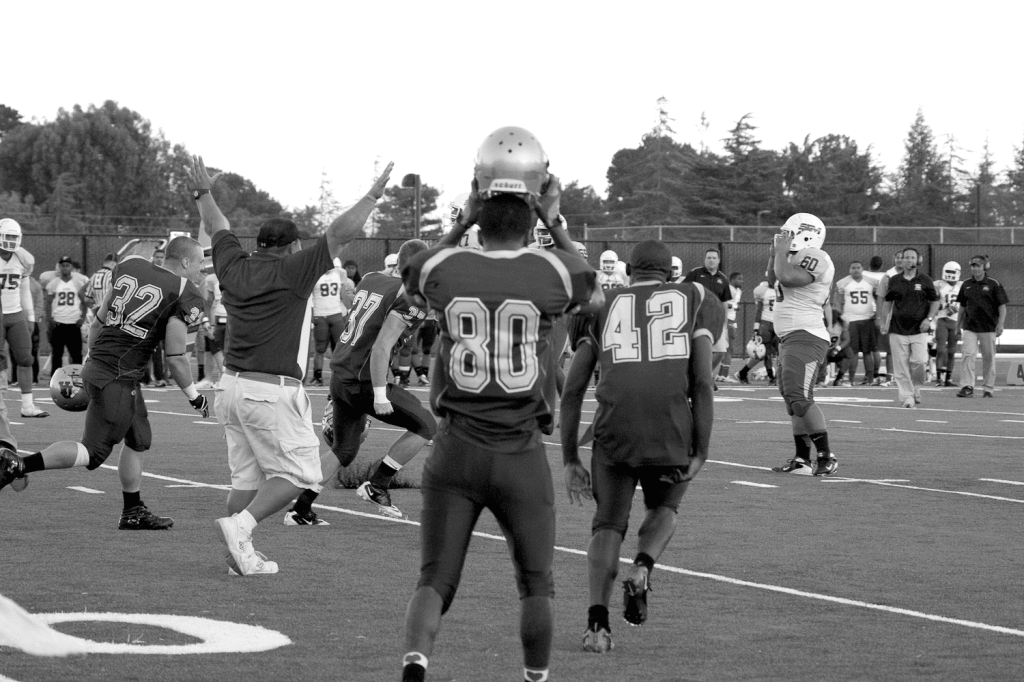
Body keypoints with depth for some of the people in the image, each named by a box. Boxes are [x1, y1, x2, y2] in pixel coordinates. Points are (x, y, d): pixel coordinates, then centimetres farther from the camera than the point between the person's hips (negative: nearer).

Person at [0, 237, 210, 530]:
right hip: (117, 379, -8)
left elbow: (98, 322, 15)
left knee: (139, 439, 21)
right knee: (93, 452, -1)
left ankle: (134, 512, 29)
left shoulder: (129, 267, 10)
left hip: (96, 364, 8)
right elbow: (175, 358, -8)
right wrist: (195, 397, 6)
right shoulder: (185, 296, -9)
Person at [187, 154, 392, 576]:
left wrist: (203, 194, 42)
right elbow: (339, 234, -11)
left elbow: (217, 228, 26)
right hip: (272, 391, -7)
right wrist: (372, 197, -4)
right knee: (296, 473, 2)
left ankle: (241, 554, 12)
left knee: (247, 475, 14)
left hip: (232, 384, 7)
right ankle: (241, 525, -12)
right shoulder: (293, 272, -9)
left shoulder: (235, 268, 8)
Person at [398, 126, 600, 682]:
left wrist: (460, 224, 18)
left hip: (456, 449, 1)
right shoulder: (552, 271, -9)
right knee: (536, 583, 18)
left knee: (435, 580, 5)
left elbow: (415, 286, 19)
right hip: (521, 454, -1)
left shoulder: (445, 268, -7)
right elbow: (594, 294, 16)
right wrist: (557, 226, 19)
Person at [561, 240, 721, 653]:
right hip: (673, 429, 0)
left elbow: (572, 391, 16)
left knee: (608, 523, 14)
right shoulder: (696, 300, 18)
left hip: (615, 428, 0)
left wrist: (570, 460, 21)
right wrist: (700, 453, 6)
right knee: (664, 508, 26)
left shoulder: (603, 307, 21)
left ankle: (598, 622, -4)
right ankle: (643, 567, -2)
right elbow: (702, 383, 6)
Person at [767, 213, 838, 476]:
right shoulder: (798, 258, 18)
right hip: (790, 338, 11)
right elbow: (774, 281, 31)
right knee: (792, 397, 12)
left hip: (805, 338, -11)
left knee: (798, 396, -18)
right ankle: (802, 459, 16)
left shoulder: (814, 258, -14)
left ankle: (826, 456, -15)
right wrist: (776, 254, 18)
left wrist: (782, 252, -11)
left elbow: (786, 278, -27)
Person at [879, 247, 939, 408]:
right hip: (898, 330, 1)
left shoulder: (924, 280, 4)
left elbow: (935, 302, 9)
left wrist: (929, 319, -5)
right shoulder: (894, 280, 8)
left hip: (919, 330, -1)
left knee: (919, 361, -12)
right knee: (901, 365, -3)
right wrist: (884, 322, 9)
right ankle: (906, 396, 2)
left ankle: (915, 387, 14)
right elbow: (887, 303, 16)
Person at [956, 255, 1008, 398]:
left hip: (988, 327, -2)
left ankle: (988, 389, 13)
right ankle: (967, 387, -14)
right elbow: (962, 306, 18)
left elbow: (1002, 306, -2)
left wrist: (1000, 324, -11)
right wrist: (958, 325, 17)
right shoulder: (966, 285, 10)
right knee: (968, 354, -12)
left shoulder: (993, 285, -1)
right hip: (970, 326, 2)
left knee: (988, 358, 4)